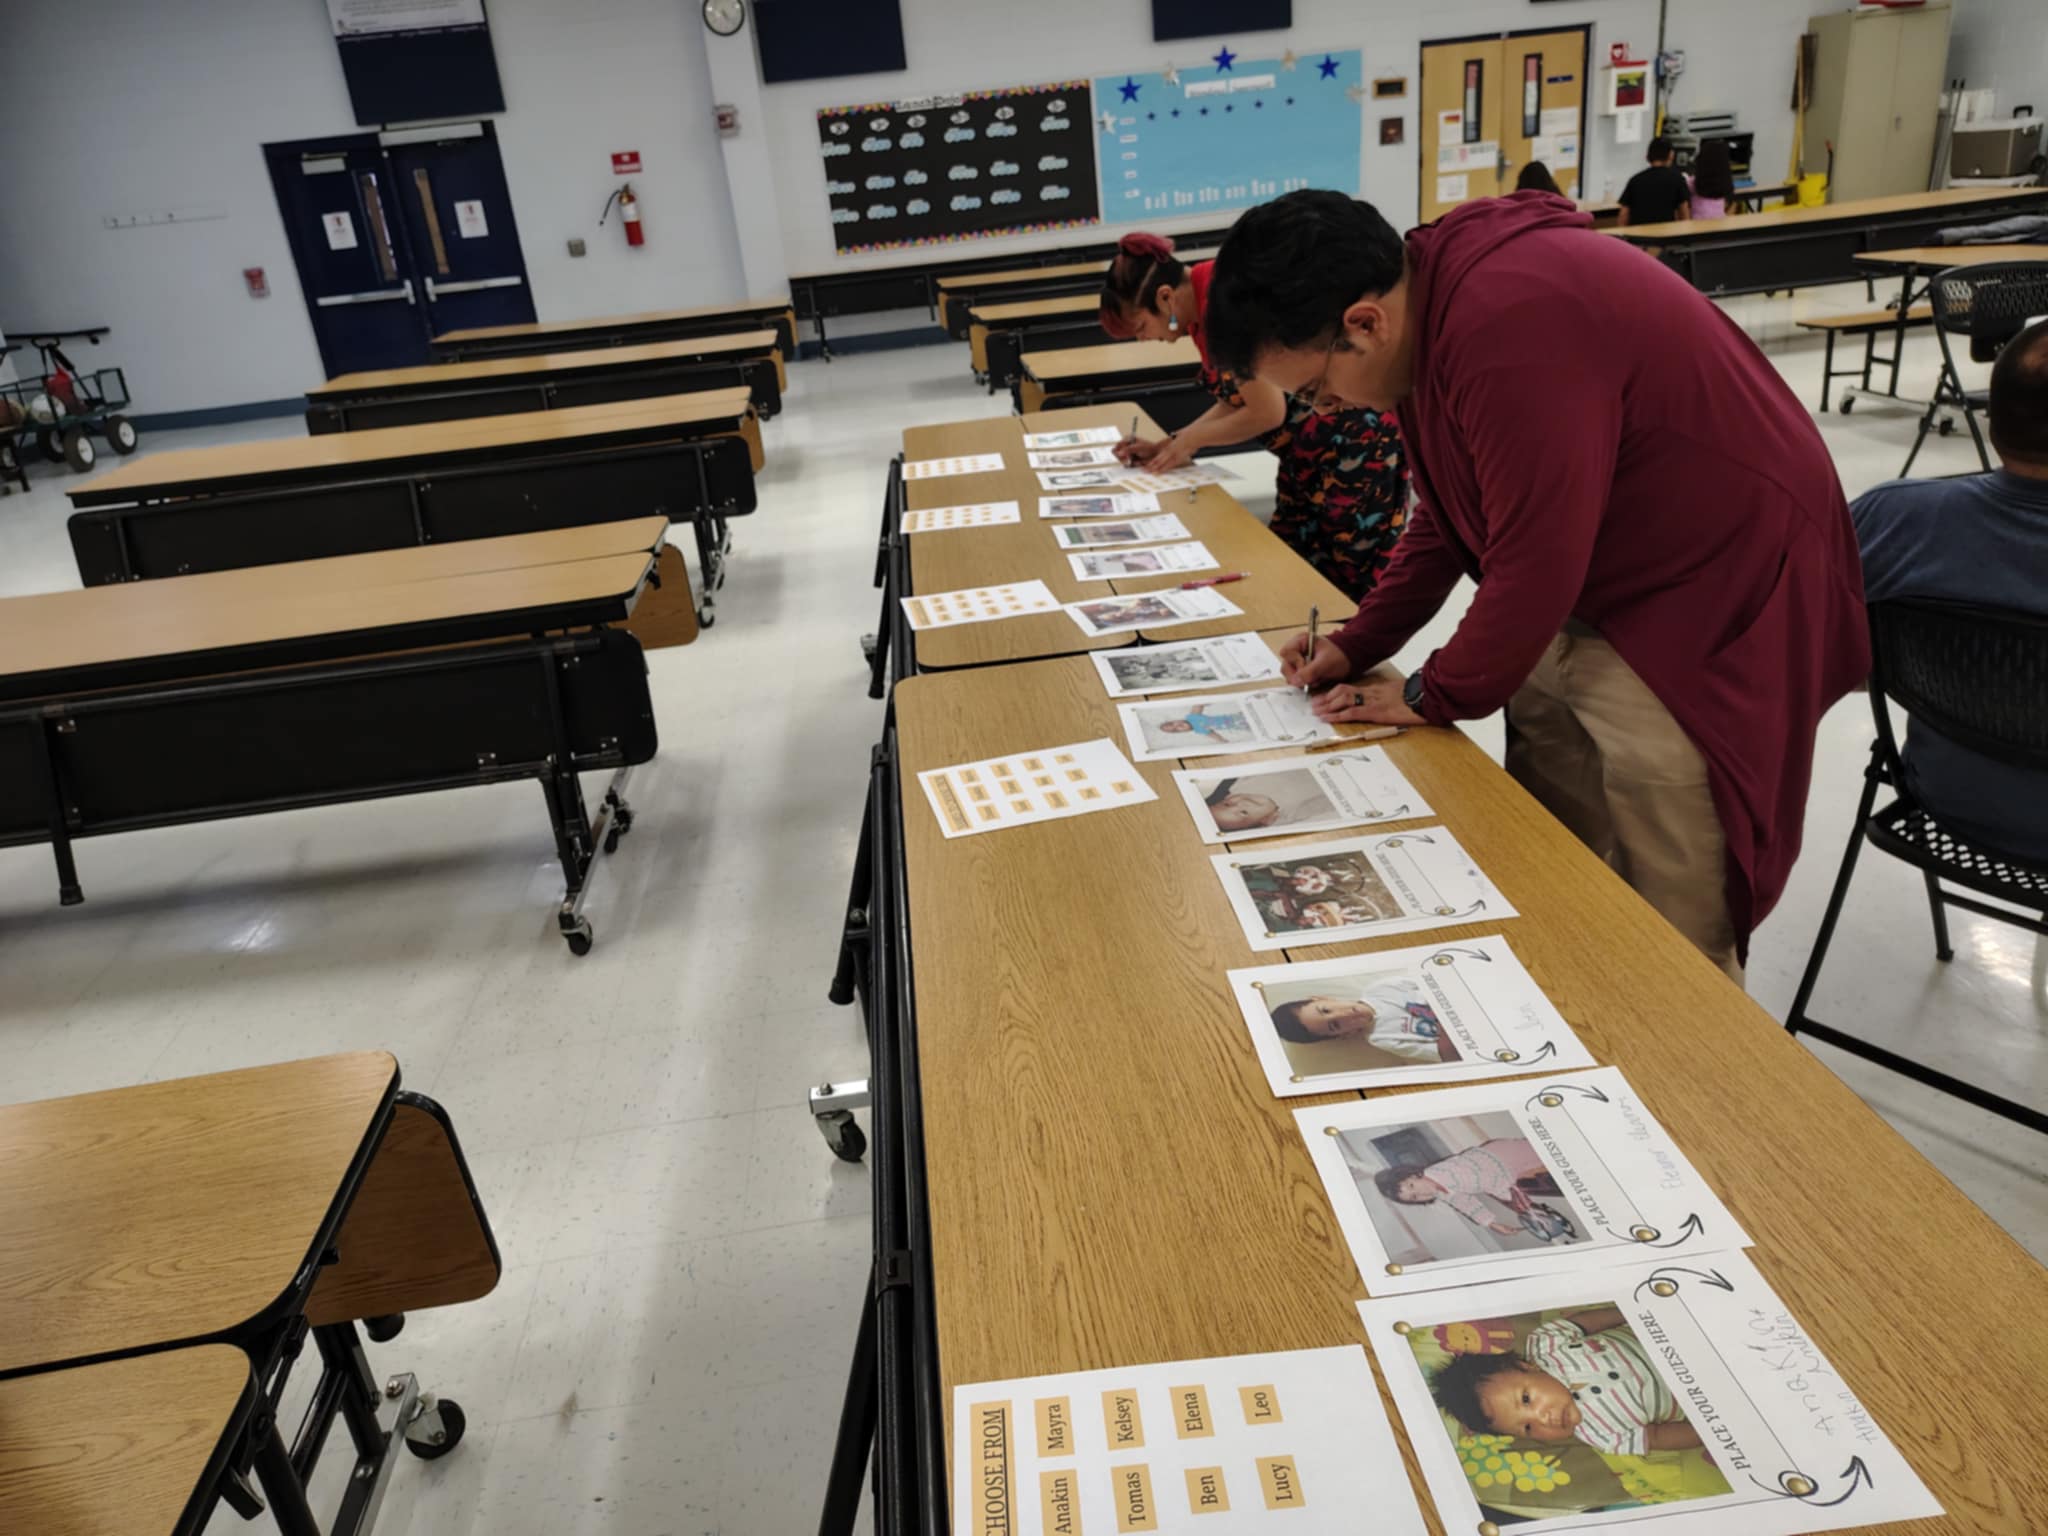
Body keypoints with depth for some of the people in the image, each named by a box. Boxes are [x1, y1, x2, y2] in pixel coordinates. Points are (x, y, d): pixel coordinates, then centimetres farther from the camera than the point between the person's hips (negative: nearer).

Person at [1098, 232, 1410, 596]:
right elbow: (1237, 400, 12)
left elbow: (1267, 413, -23)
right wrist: (1168, 444, 4)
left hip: (1358, 439, -10)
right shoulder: (1201, 304, 5)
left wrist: (1189, 440, -8)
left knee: (1354, 590, 0)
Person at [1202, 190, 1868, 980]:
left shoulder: (1510, 324, -30)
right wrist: (1358, 643, 7)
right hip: (1590, 591, 9)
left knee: (1674, 941, -1)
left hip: (1710, 597, -9)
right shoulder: (1435, 299, 2)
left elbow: (1533, 558, -26)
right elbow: (1452, 514, 13)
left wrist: (1435, 695, -10)